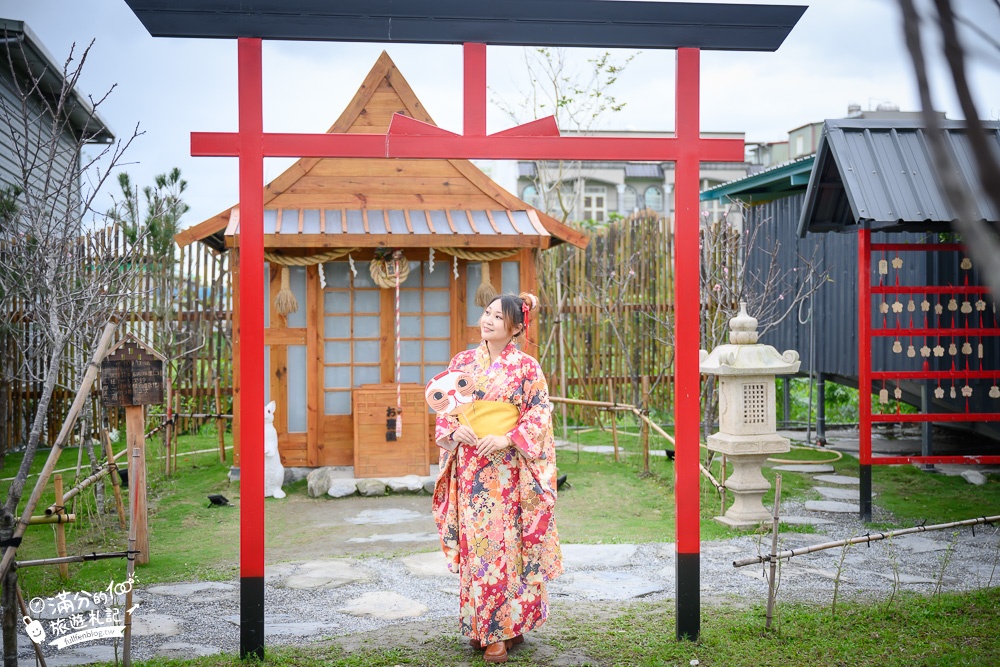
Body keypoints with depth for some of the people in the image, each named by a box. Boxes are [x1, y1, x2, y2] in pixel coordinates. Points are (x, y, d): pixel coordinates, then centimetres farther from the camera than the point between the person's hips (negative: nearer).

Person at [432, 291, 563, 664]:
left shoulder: (526, 367, -1)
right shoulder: (462, 362, 10)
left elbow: (540, 413, -3)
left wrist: (508, 439, -16)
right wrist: (454, 428, -6)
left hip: (507, 469, -3)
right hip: (470, 465, 3)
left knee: (504, 543, -4)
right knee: (474, 543, 4)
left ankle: (504, 629, 5)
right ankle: (481, 626, 15)